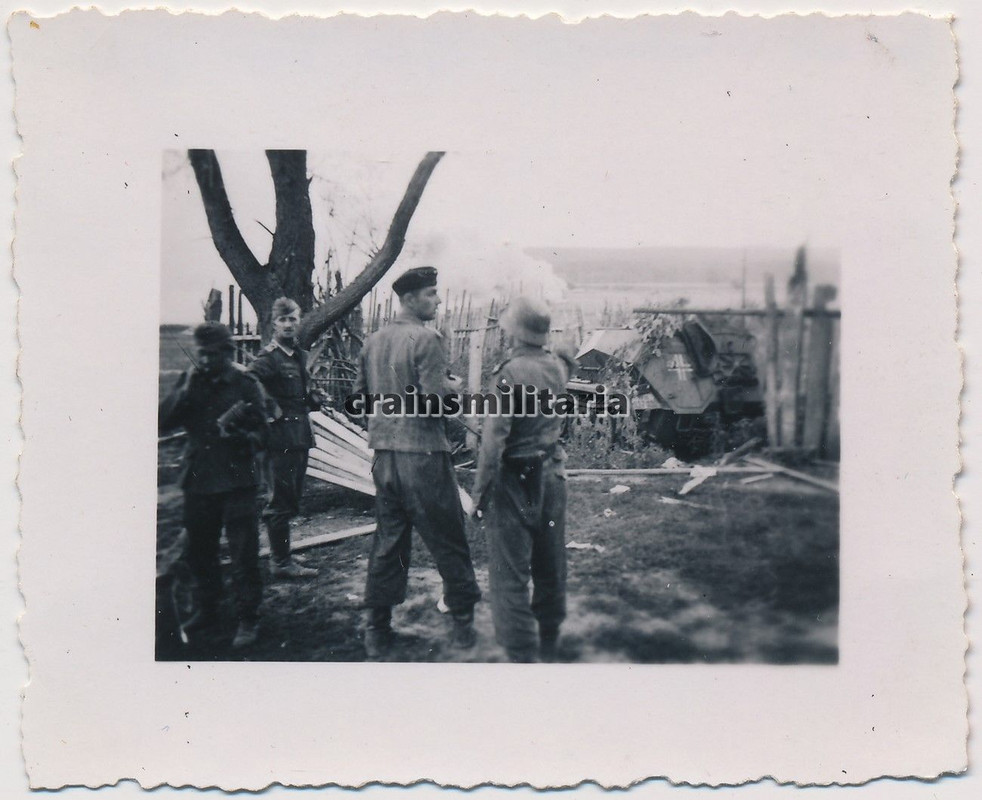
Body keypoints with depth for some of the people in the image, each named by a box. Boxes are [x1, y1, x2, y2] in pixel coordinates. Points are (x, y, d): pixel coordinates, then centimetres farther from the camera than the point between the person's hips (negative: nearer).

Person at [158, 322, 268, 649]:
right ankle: (206, 610, 33)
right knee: (199, 551, 16)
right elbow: (163, 420, -1)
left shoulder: (246, 384, -4)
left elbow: (260, 433, -7)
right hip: (199, 479, 5)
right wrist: (185, 390, -12)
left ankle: (248, 619, 9)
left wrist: (237, 434, -27)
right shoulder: (189, 382, 8)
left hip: (236, 480, -4)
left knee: (244, 554, -2)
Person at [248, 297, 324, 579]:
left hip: (301, 436, 9)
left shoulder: (300, 355, 14)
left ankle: (281, 553, 27)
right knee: (282, 500, -4)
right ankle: (281, 562, 4)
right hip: (282, 437, -9)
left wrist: (314, 398, 9)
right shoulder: (268, 357, -12)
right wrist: (273, 411, -21)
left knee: (291, 498, 16)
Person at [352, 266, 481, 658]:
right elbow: (436, 402, -19)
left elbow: (359, 395, 15)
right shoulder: (425, 339, -13)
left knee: (388, 539, 13)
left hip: (384, 454, 7)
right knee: (447, 540, 6)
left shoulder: (373, 341, 9)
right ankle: (462, 619, 17)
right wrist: (453, 390, 0)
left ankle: (377, 629, 18)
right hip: (423, 453, -7)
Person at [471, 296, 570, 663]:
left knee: (510, 573, -1)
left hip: (516, 478, -7)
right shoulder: (557, 366, 2)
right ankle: (549, 644, 31)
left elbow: (494, 437, -20)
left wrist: (480, 492, -15)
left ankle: (522, 655, 0)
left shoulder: (510, 371, -17)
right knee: (550, 565, 17)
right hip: (552, 474, 7)